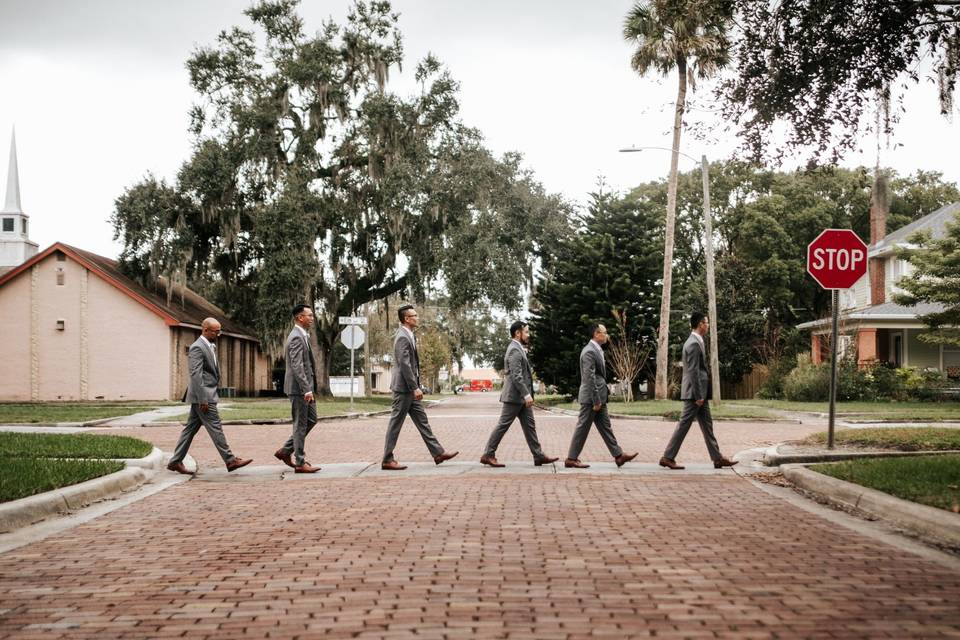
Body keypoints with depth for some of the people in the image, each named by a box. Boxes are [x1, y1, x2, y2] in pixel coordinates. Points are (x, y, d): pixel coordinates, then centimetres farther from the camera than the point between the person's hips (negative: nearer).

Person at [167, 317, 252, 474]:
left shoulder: (210, 346, 16)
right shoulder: (197, 347, -15)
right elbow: (196, 375, -20)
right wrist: (203, 400, -22)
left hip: (206, 394, 10)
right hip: (203, 395, -10)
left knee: (191, 428, 10)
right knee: (215, 427, -6)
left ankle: (175, 461, 14)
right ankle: (230, 460, -3)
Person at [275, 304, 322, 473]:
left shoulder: (302, 336, 15)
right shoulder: (297, 338, -17)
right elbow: (297, 366, -24)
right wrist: (307, 389, -27)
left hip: (304, 387, 10)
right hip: (299, 387, -10)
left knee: (311, 419, 16)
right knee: (301, 424, -2)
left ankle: (285, 451, 20)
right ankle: (300, 463, 5)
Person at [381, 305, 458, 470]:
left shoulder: (408, 336, 15)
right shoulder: (402, 338, -17)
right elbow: (404, 365, -23)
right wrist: (415, 388, -23)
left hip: (410, 389, 10)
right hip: (403, 388, -10)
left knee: (422, 420, 11)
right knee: (395, 423, -4)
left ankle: (438, 453, 14)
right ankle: (387, 460, 2)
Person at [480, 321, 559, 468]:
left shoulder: (518, 349, 16)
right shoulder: (514, 350, -16)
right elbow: (516, 376, -24)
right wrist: (526, 394, -25)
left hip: (521, 397, 10)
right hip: (515, 396, -10)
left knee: (529, 426, 9)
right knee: (503, 425, -4)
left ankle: (538, 456, 11)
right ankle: (488, 455, 2)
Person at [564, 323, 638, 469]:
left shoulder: (596, 350, 14)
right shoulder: (589, 351, -18)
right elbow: (589, 378, -22)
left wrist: (599, 400, 18)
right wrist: (596, 401, -21)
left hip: (598, 397, 10)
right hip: (591, 397, -10)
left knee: (605, 427, 11)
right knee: (583, 428, -3)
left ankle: (618, 455, 15)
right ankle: (571, 459, 4)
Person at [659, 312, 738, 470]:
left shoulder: (695, 342, 15)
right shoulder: (694, 344, -17)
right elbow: (693, 371, -21)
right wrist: (698, 396, -20)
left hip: (700, 392, 10)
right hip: (694, 392, -10)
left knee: (707, 425, 11)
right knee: (684, 425, -5)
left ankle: (717, 458, 15)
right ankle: (668, 457, 0)